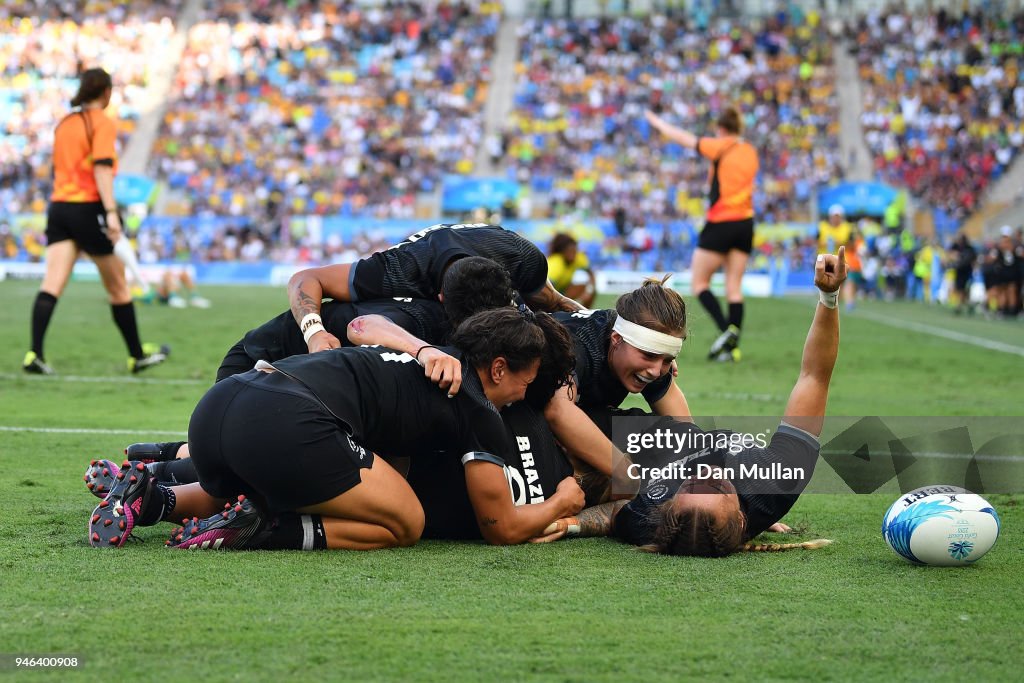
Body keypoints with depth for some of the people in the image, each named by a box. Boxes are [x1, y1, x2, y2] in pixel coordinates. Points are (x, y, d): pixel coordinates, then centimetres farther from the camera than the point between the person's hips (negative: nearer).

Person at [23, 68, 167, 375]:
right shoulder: (103, 123, -6)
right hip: (89, 208, -6)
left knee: (51, 285, -5)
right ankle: (138, 355, 20)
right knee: (118, 286, 8)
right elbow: (102, 168, -17)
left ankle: (34, 353, -20)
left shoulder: (64, 123, 15)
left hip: (59, 206, 6)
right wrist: (111, 212, -23)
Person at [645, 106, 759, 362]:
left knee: (699, 284, 3)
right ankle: (732, 346, 0)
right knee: (734, 288, 6)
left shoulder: (720, 147, -8)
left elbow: (682, 138, -1)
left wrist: (656, 121, 14)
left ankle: (727, 330, -16)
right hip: (745, 224, 6)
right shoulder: (750, 152, 8)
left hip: (720, 223, -6)